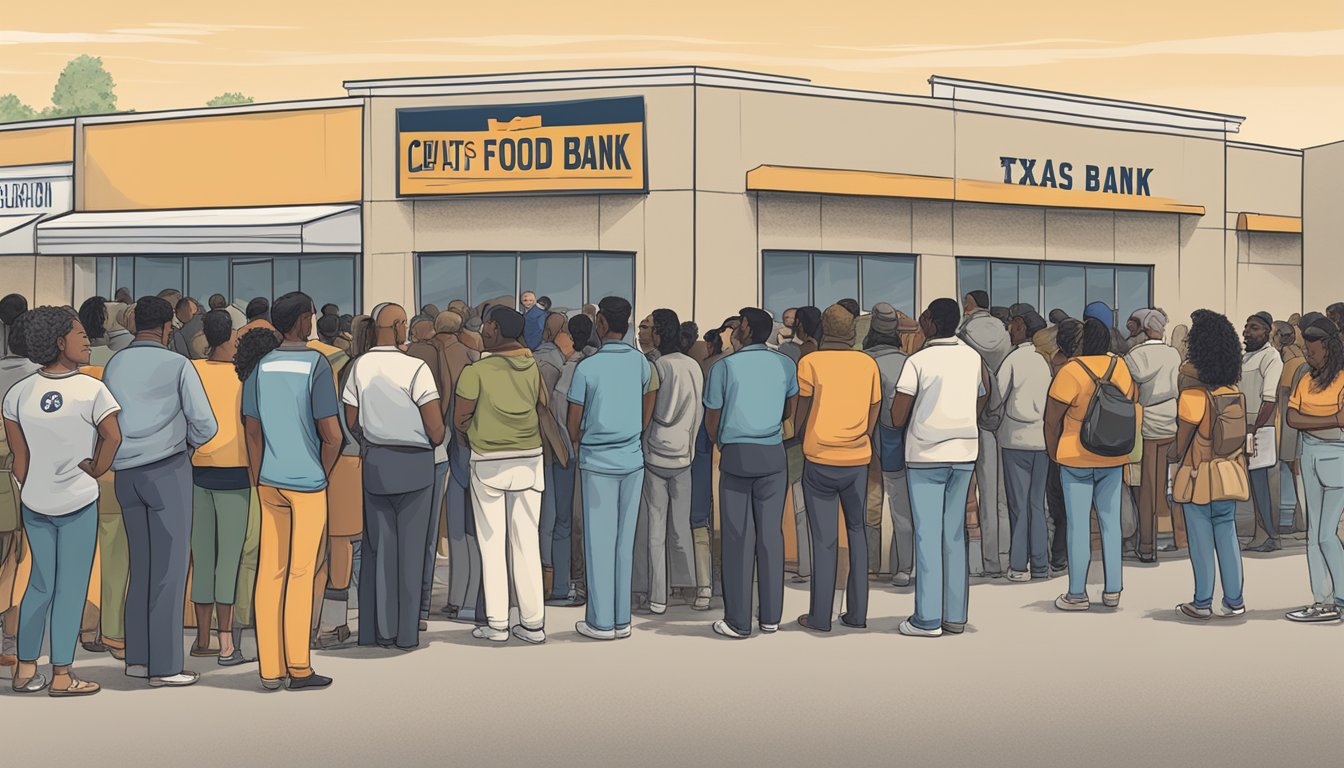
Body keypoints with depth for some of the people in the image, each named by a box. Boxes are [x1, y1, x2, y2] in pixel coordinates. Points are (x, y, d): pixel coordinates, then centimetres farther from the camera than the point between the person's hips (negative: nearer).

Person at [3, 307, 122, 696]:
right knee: (71, 587, 3)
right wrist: (95, 470, -5)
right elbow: (113, 436, -20)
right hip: (78, 502, -5)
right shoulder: (92, 390, -12)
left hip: (35, 503, 5)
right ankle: (61, 675, 6)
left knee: (40, 584, 16)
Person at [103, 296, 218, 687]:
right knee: (170, 568, -3)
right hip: (168, 470, -6)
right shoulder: (179, 366, -8)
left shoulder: (113, 366, 7)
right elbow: (206, 424, -9)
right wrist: (189, 443, 12)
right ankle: (164, 665, -3)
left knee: (143, 566, 15)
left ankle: (138, 657, 15)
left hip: (126, 474, 6)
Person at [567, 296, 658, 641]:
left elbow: (574, 423, -3)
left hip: (598, 462, -4)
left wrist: (580, 446, 16)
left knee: (599, 541, 2)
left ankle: (601, 622, 5)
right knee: (625, 540, 9)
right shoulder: (642, 364, 1)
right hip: (633, 460, 4)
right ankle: (622, 619, 12)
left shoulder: (587, 367, -11)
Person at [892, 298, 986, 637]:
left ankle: (928, 619, -1)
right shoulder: (973, 358, 4)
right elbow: (982, 402, 16)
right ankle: (955, 616, 12)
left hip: (926, 456, -5)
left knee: (927, 535, -2)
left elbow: (897, 418, -10)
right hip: (964, 453, 5)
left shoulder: (918, 361, -12)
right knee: (955, 535, 10)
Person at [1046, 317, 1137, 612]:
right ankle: (1112, 590, 14)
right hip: (1113, 459, 4)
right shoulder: (1118, 367, -2)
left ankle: (1077, 594, 6)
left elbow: (1052, 420, -10)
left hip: (1076, 458, -4)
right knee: (1110, 522, 12)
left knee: (1078, 525, 1)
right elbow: (1133, 398, 15)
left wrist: (1054, 454, 5)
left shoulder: (1070, 373, -17)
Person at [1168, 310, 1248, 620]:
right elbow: (1240, 438, 7)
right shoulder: (1238, 395, -1)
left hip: (1199, 478, -5)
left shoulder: (1192, 397, -18)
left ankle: (1202, 603, 10)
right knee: (1227, 532, 12)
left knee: (1201, 539, 3)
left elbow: (1180, 446, -12)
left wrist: (1166, 456, 6)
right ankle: (1234, 600, 14)